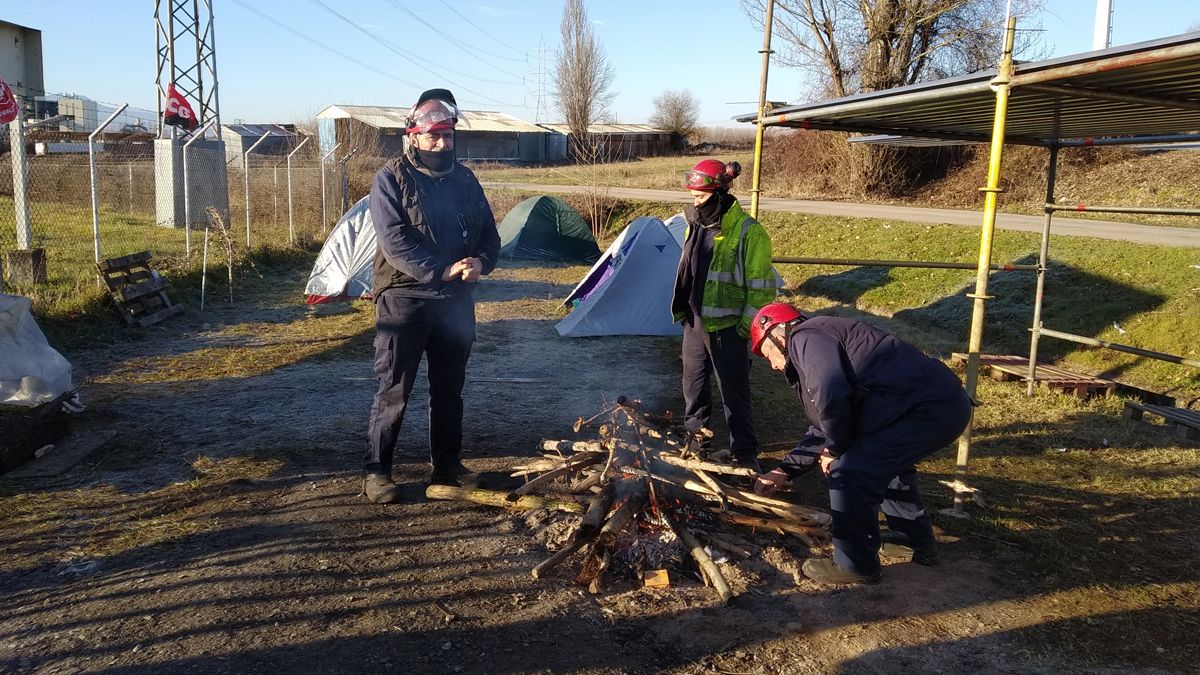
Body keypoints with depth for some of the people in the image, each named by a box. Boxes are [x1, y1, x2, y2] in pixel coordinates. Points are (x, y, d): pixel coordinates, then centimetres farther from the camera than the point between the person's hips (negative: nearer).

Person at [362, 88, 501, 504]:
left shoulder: (464, 180, 9)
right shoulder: (391, 180, -7)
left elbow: (489, 234, 10)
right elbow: (396, 244, -17)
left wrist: (481, 262, -12)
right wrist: (444, 270, -24)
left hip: (456, 302, 5)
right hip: (404, 300, -5)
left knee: (449, 389, 13)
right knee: (394, 390, -1)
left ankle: (447, 466, 26)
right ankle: (376, 471, 11)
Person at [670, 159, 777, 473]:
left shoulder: (748, 232, -16)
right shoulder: (696, 225, 6)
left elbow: (761, 287, -13)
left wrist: (746, 328, -13)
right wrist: (681, 311, 16)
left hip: (726, 327, -7)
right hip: (695, 322, 7)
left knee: (734, 392, 2)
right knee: (694, 383, 19)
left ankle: (745, 453, 14)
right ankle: (693, 434, 37)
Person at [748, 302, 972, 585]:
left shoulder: (805, 338, -6)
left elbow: (830, 395, -24)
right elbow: (823, 428, 32)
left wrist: (835, 449, -6)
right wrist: (785, 471, 30)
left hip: (928, 410, -11)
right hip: (946, 403, 11)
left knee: (849, 473, -6)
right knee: (887, 462, 31)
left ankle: (855, 565, 9)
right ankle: (917, 542, 43)